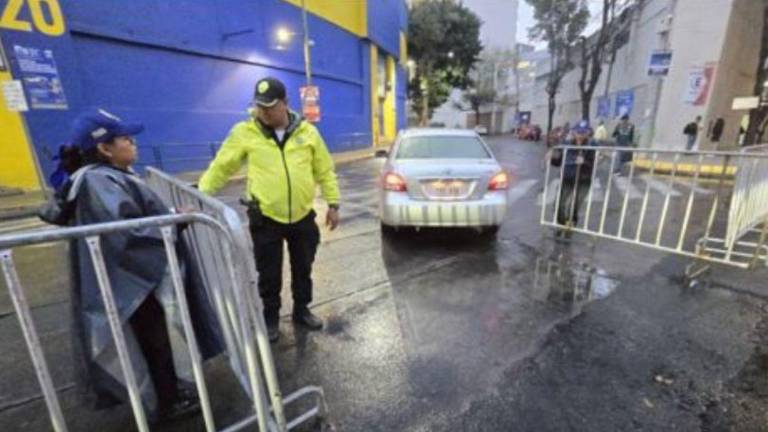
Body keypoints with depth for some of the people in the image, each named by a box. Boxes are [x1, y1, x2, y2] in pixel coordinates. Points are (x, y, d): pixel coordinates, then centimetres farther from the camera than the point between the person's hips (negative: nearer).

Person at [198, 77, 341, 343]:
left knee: (303, 268, 17)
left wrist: (333, 204, 2)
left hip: (303, 216, 2)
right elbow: (221, 167, 1)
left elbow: (325, 170, 4)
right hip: (265, 218, -1)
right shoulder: (244, 132, -5)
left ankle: (302, 310, 39)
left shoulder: (307, 132, -1)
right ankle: (270, 318, 35)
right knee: (269, 274, 12)